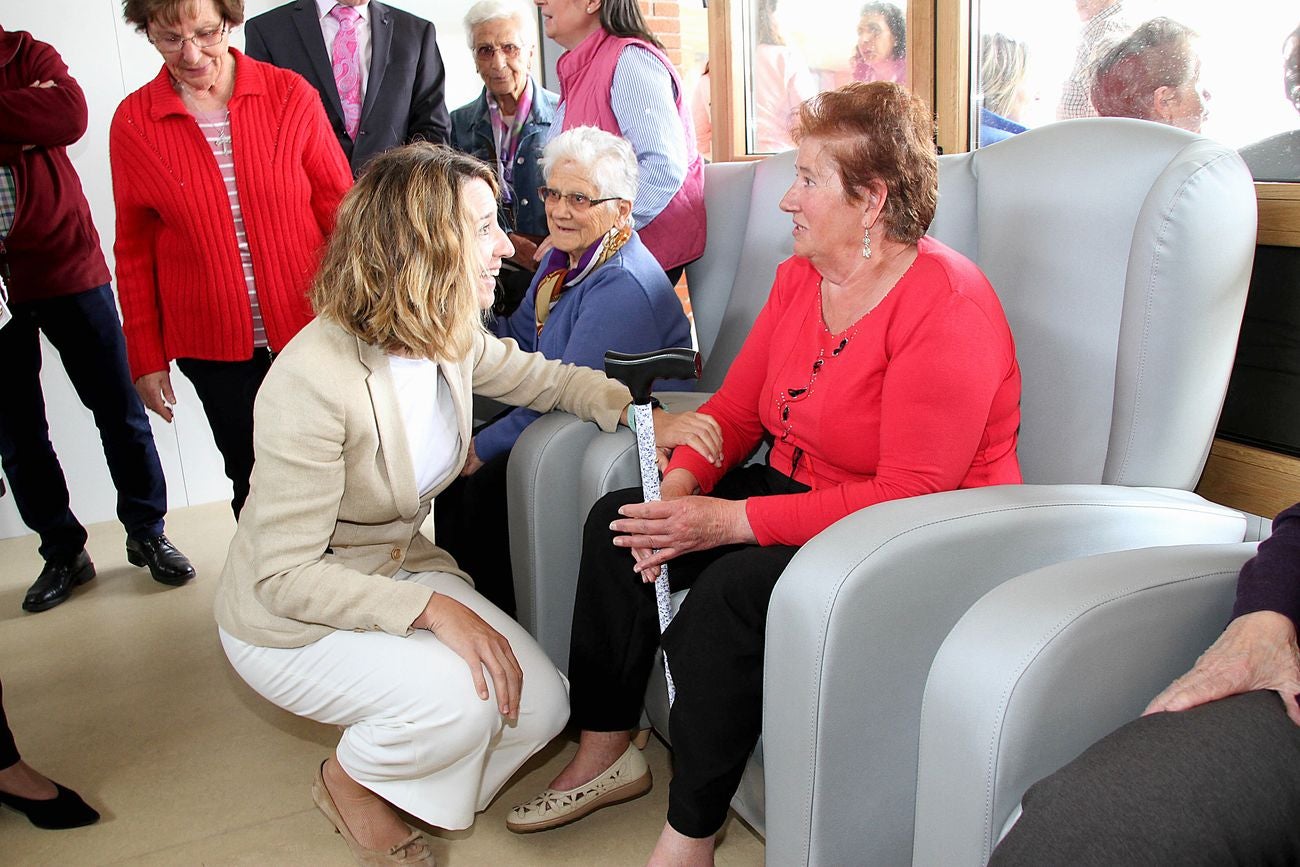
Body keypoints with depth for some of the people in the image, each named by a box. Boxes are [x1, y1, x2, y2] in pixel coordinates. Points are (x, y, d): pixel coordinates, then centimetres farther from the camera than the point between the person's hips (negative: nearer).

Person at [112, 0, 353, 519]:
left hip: (309, 328, 0)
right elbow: (134, 251, 5)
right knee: (253, 481, 10)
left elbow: (339, 209, 2)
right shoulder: (133, 122, -1)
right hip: (213, 346, 1)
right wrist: (146, 358, 6)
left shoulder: (291, 96, -4)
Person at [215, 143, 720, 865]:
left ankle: (395, 771, 20)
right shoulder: (314, 380, -31)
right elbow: (285, 575, -27)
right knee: (463, 694, -29)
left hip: (399, 568, 7)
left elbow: (543, 378, 11)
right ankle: (349, 781, 5)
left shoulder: (454, 338, -8)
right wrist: (433, 608, -36)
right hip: (288, 618, -7)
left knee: (539, 704, -8)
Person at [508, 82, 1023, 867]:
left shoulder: (945, 305, -22)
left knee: (731, 589, -31)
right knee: (618, 521, -2)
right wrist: (682, 486, -13)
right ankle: (605, 754, 10)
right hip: (801, 497, 9)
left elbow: (910, 495, -27)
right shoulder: (800, 277, 5)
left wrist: (733, 520, -28)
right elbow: (735, 408, 9)